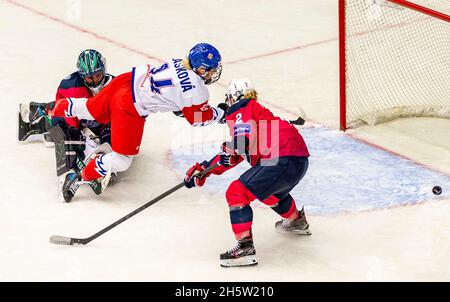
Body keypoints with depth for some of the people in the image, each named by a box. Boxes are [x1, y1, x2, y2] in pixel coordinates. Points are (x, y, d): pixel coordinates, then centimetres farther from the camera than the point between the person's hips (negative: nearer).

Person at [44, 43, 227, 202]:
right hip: (129, 110, -8)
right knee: (121, 161, 2)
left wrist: (177, 105, 25)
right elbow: (198, 118, -2)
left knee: (90, 108, 35)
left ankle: (52, 109, 54)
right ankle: (78, 178, 7)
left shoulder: (181, 62, 1)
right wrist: (221, 114, 10)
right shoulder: (196, 90, -19)